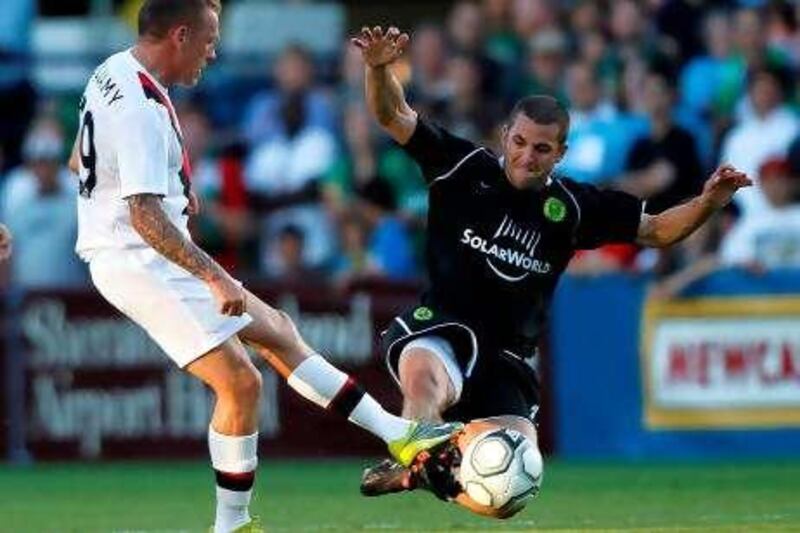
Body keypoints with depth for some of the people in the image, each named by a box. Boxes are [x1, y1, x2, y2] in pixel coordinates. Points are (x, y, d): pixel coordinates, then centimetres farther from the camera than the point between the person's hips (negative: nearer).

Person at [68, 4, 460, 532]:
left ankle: (398, 434, 16)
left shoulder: (111, 73, 9)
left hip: (145, 258, 11)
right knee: (241, 383, -10)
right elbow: (146, 216, -29)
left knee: (277, 329, 13)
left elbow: (80, 161, 24)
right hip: (140, 262, -11)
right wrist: (216, 278, -30)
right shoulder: (142, 108, -23)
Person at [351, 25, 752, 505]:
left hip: (508, 357, 4)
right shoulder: (464, 168, -1)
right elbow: (394, 117, -4)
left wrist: (707, 204, -4)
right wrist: (380, 69, -23)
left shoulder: (572, 206, 6)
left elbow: (655, 230, 13)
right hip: (440, 327, -4)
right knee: (424, 377, -40)